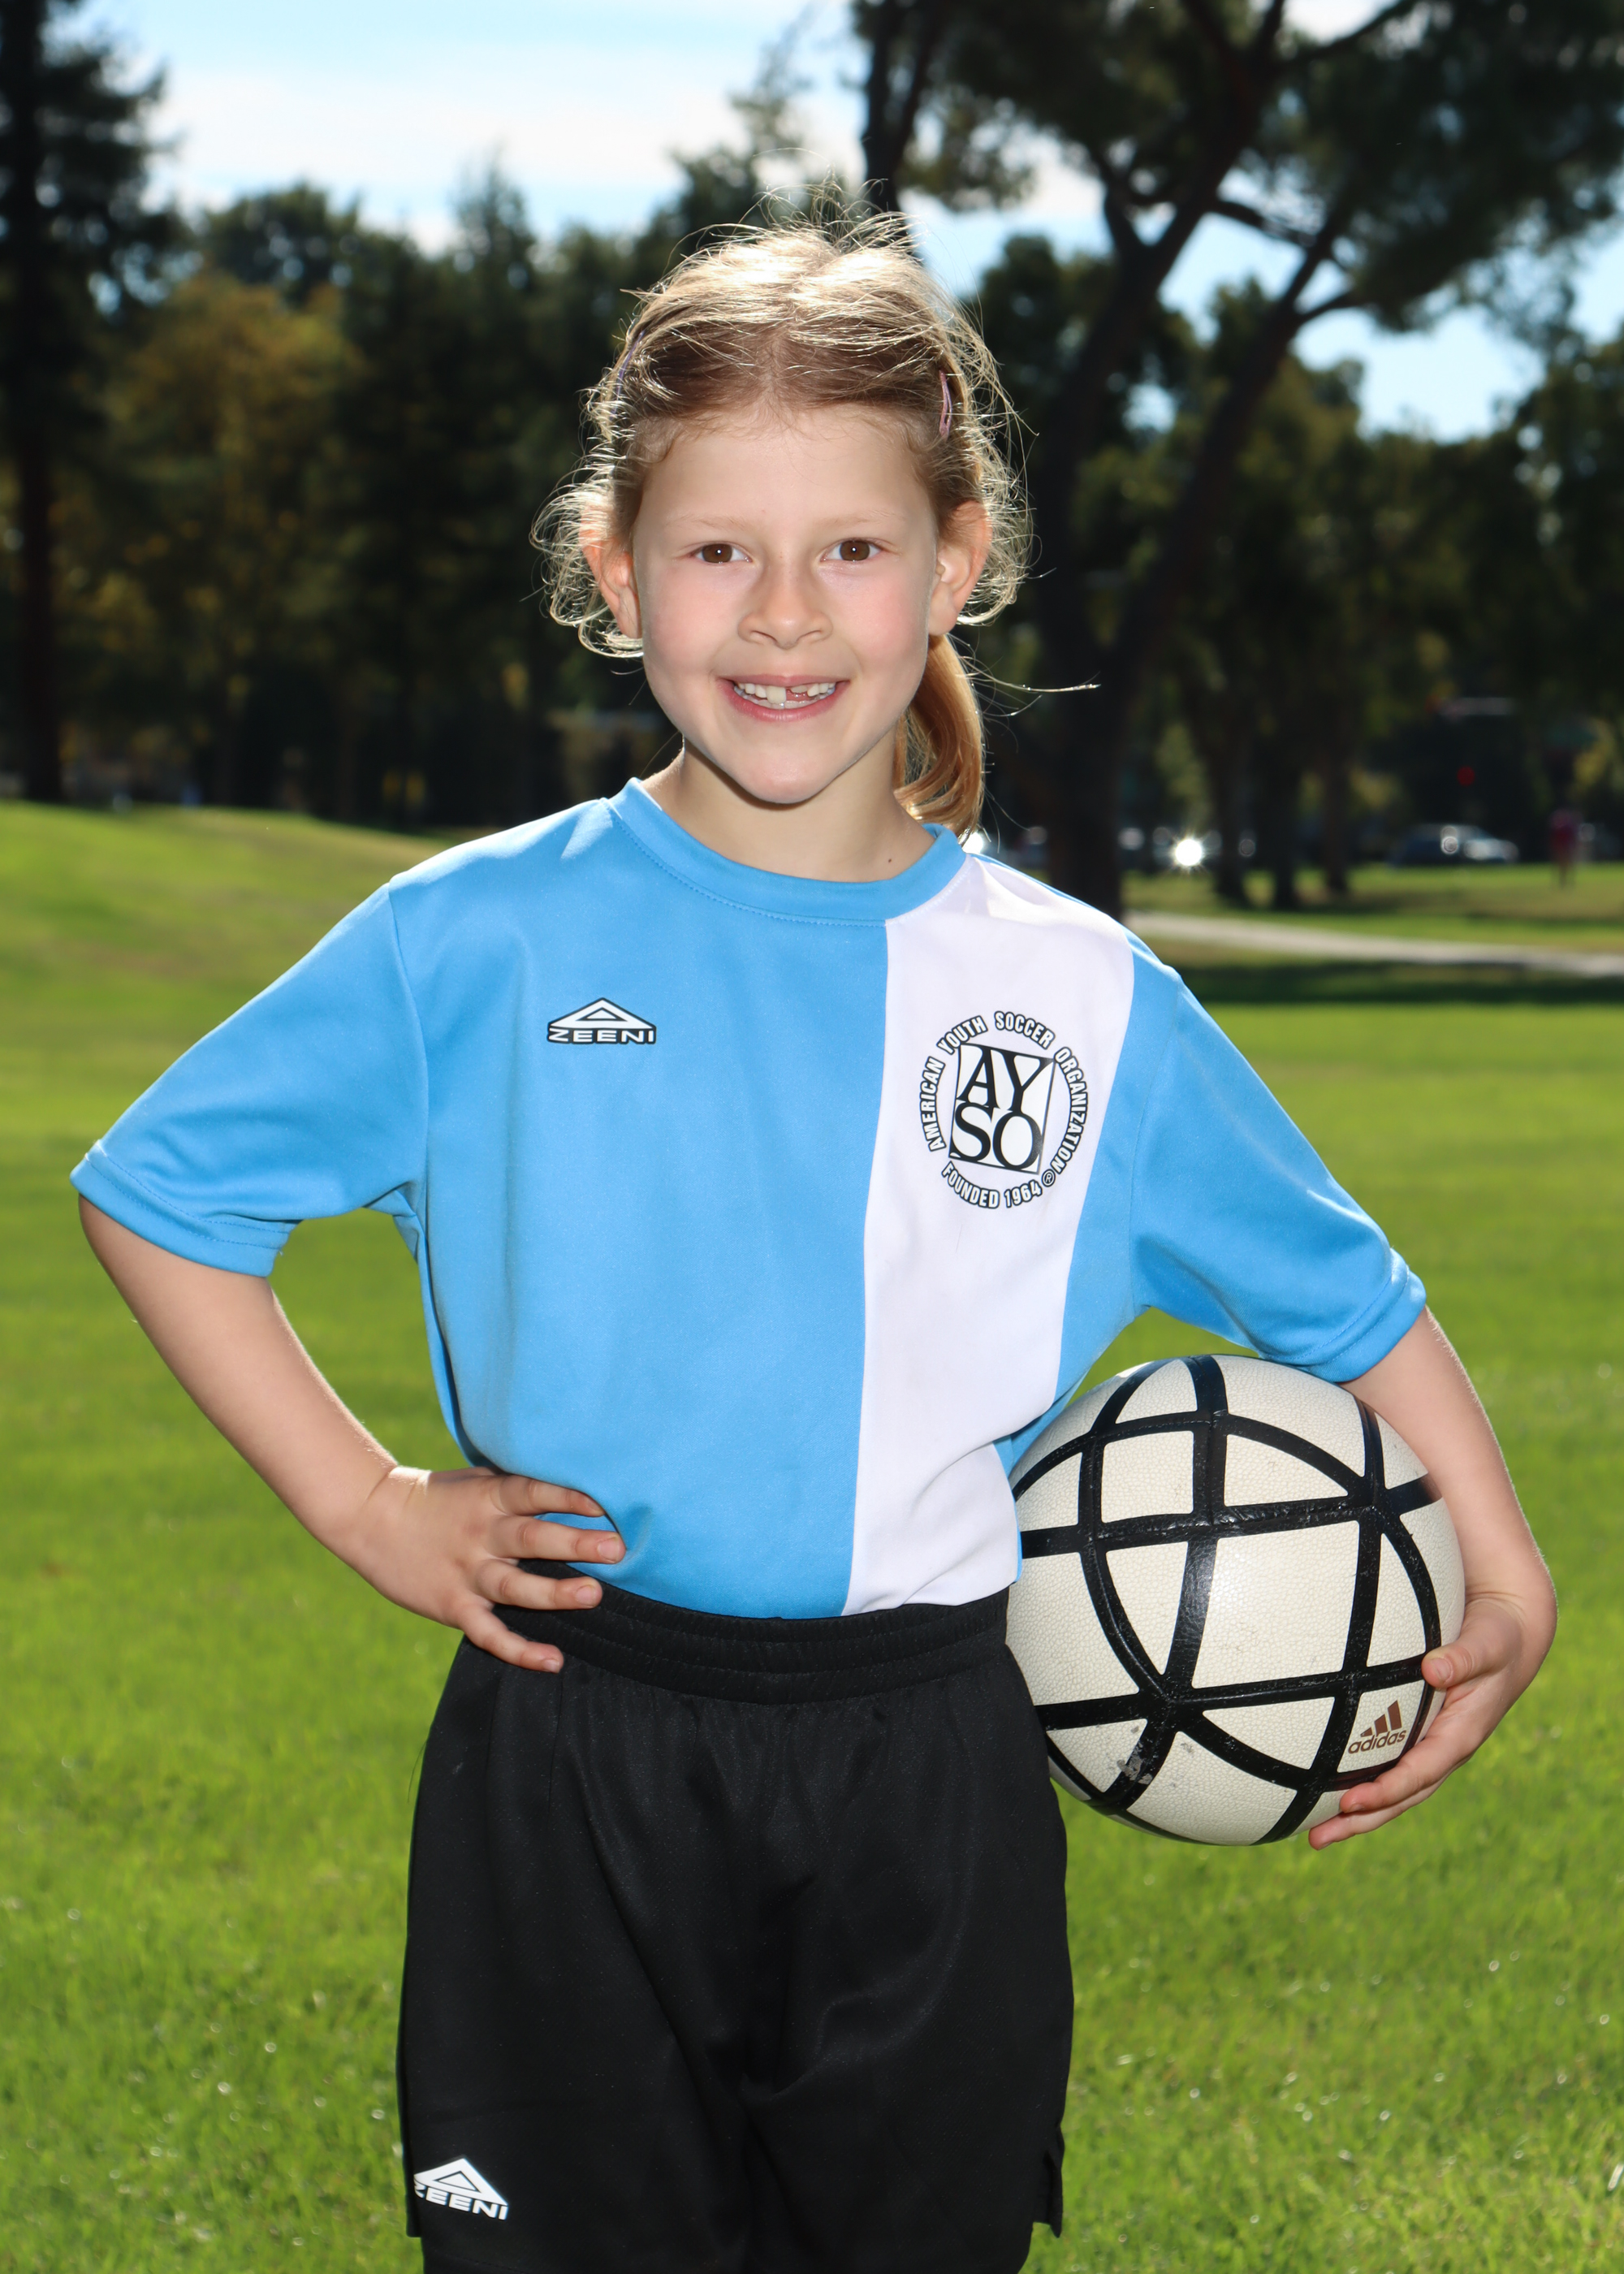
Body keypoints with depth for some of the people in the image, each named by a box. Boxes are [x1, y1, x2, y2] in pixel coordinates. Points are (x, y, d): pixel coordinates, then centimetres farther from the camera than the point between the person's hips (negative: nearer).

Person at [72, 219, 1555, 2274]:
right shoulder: (478, 945, -4)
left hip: (938, 1789, 1)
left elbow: (1340, 1295, 13)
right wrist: (358, 1501, -1)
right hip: (574, 1772, -1)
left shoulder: (1088, 1001, 1)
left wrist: (1501, 1584, 4)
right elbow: (153, 1186, 5)